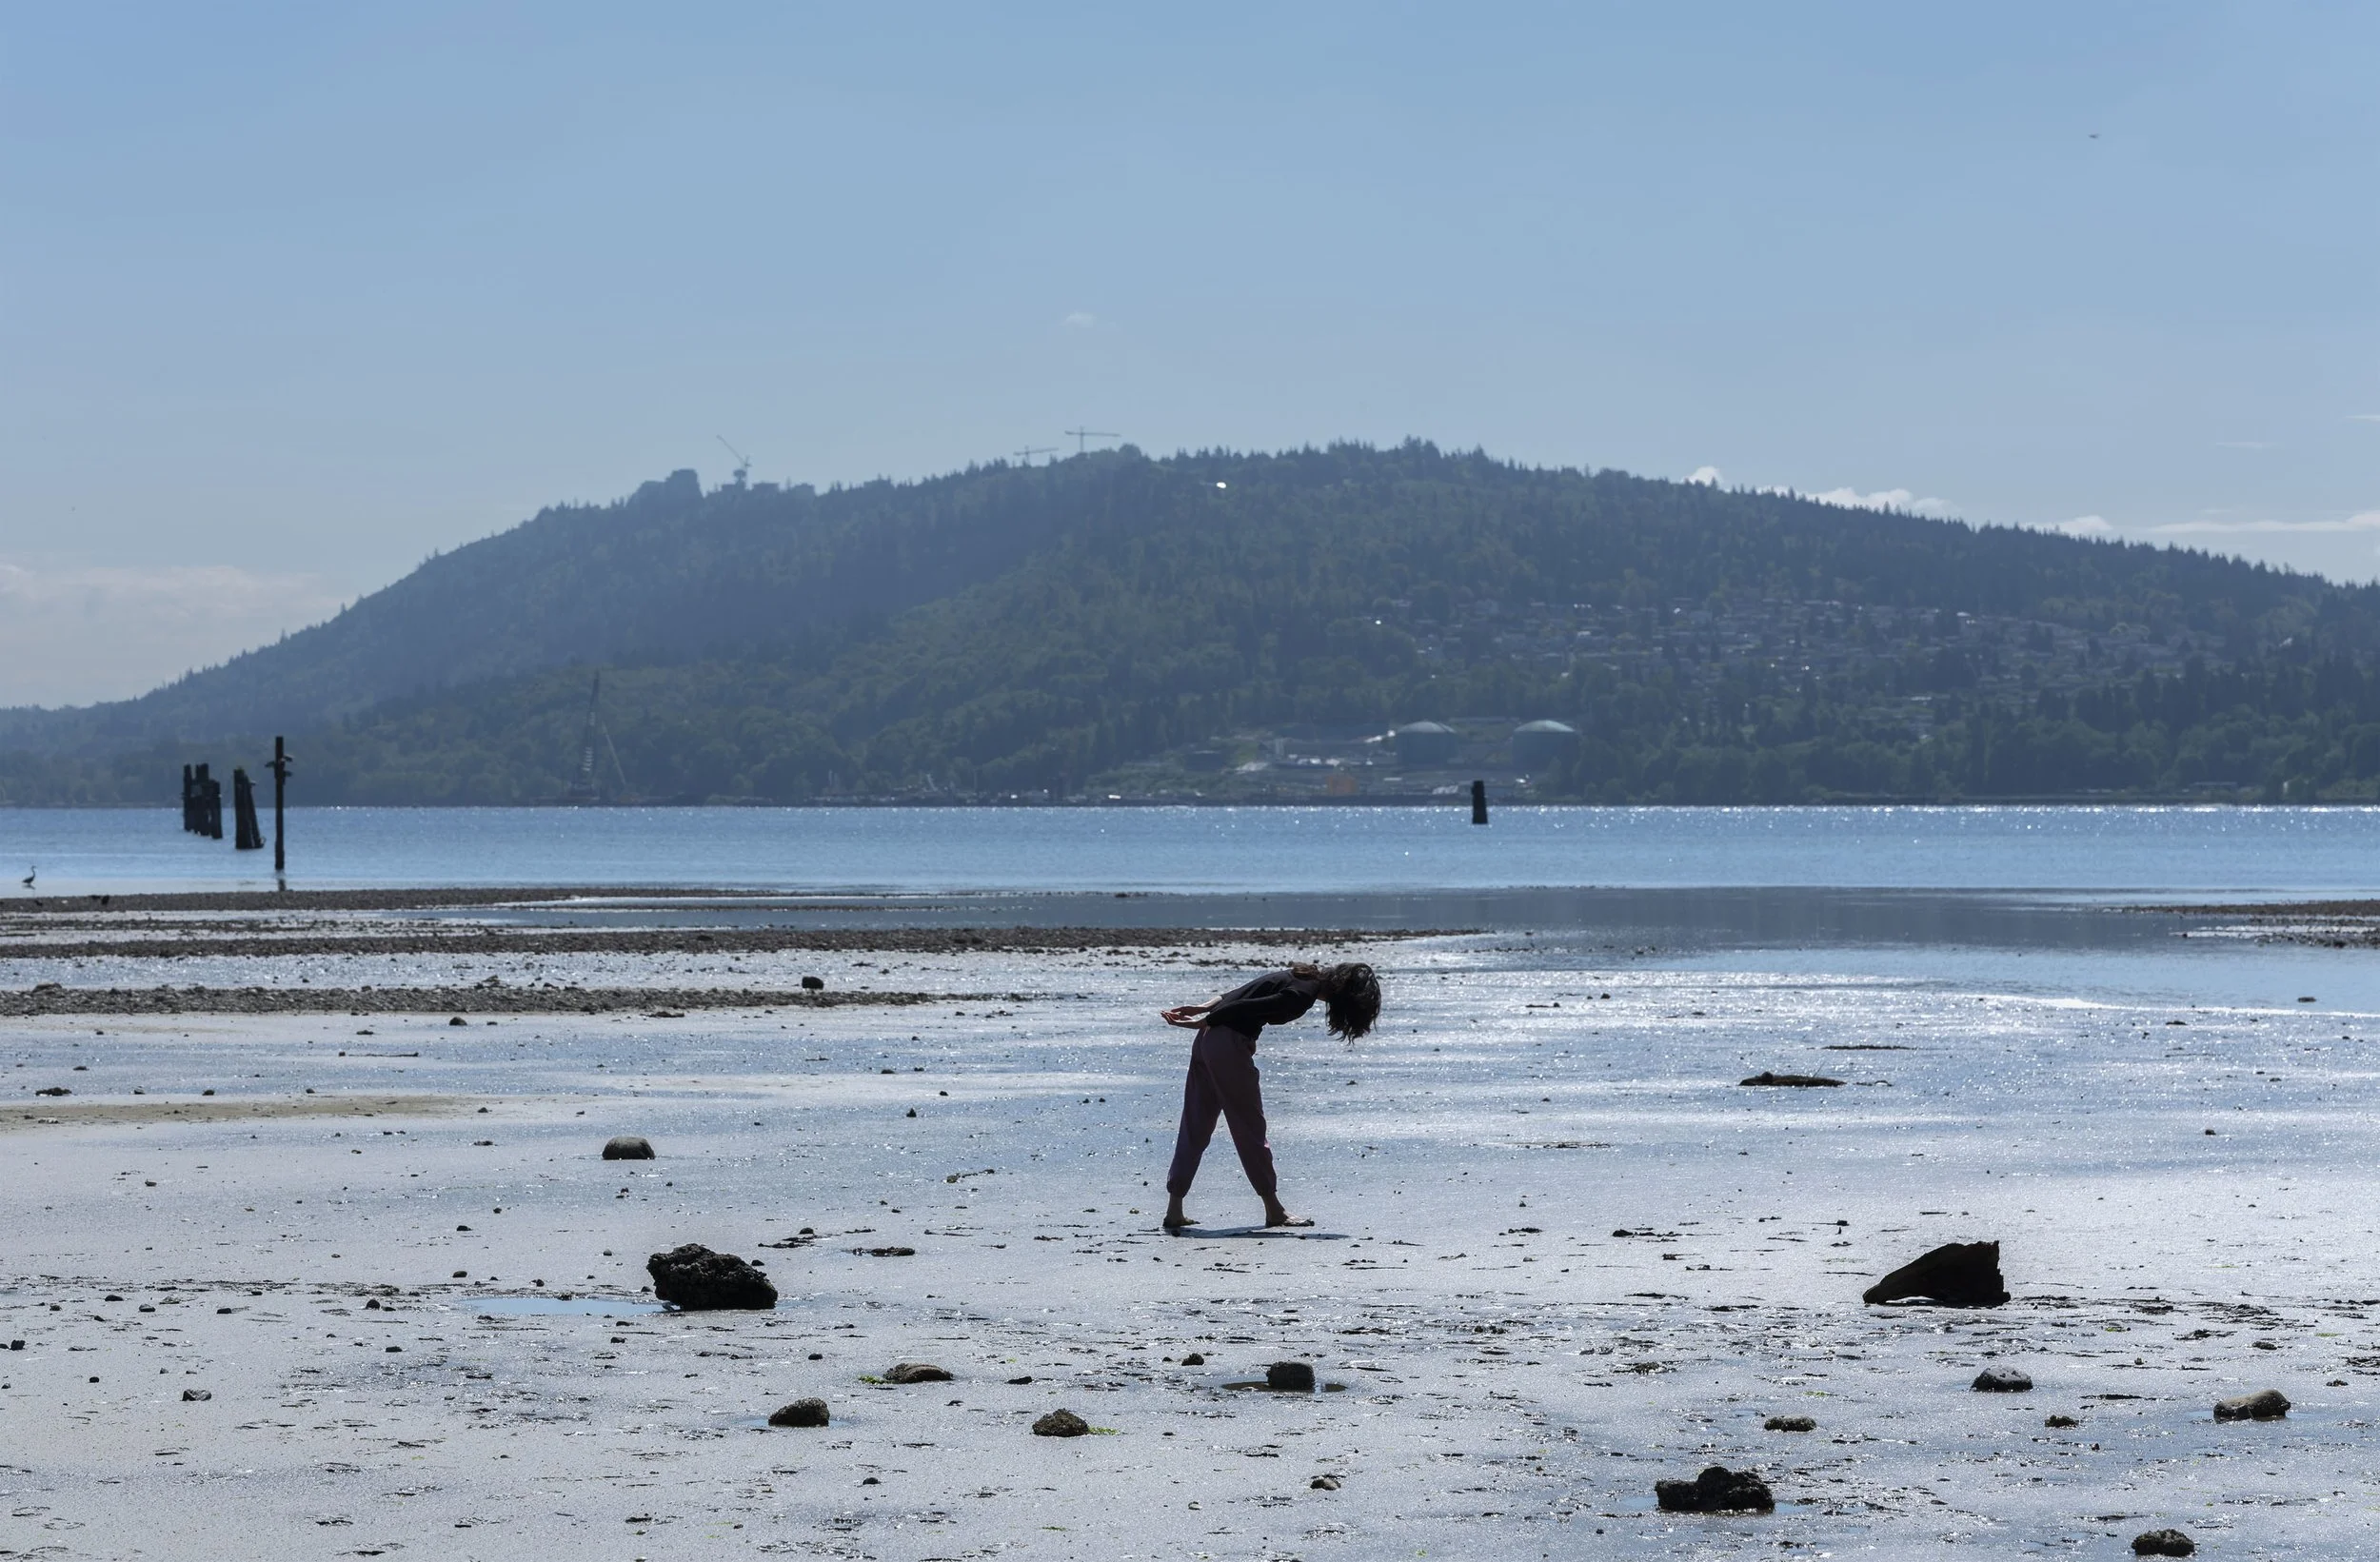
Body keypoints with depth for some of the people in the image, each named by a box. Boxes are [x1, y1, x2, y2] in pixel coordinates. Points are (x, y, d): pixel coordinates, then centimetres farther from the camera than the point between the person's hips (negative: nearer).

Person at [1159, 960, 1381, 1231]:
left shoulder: (1305, 977, 12)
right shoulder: (1303, 995, -18)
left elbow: (1238, 995, 16)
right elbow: (1243, 1009, -18)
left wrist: (1203, 1009, 17)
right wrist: (1201, 1023, -8)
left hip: (1207, 1038, 10)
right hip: (1229, 1045, -10)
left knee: (1195, 1129, 10)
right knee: (1250, 1128, -1)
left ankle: (1174, 1211, 12)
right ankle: (1274, 1210, 6)